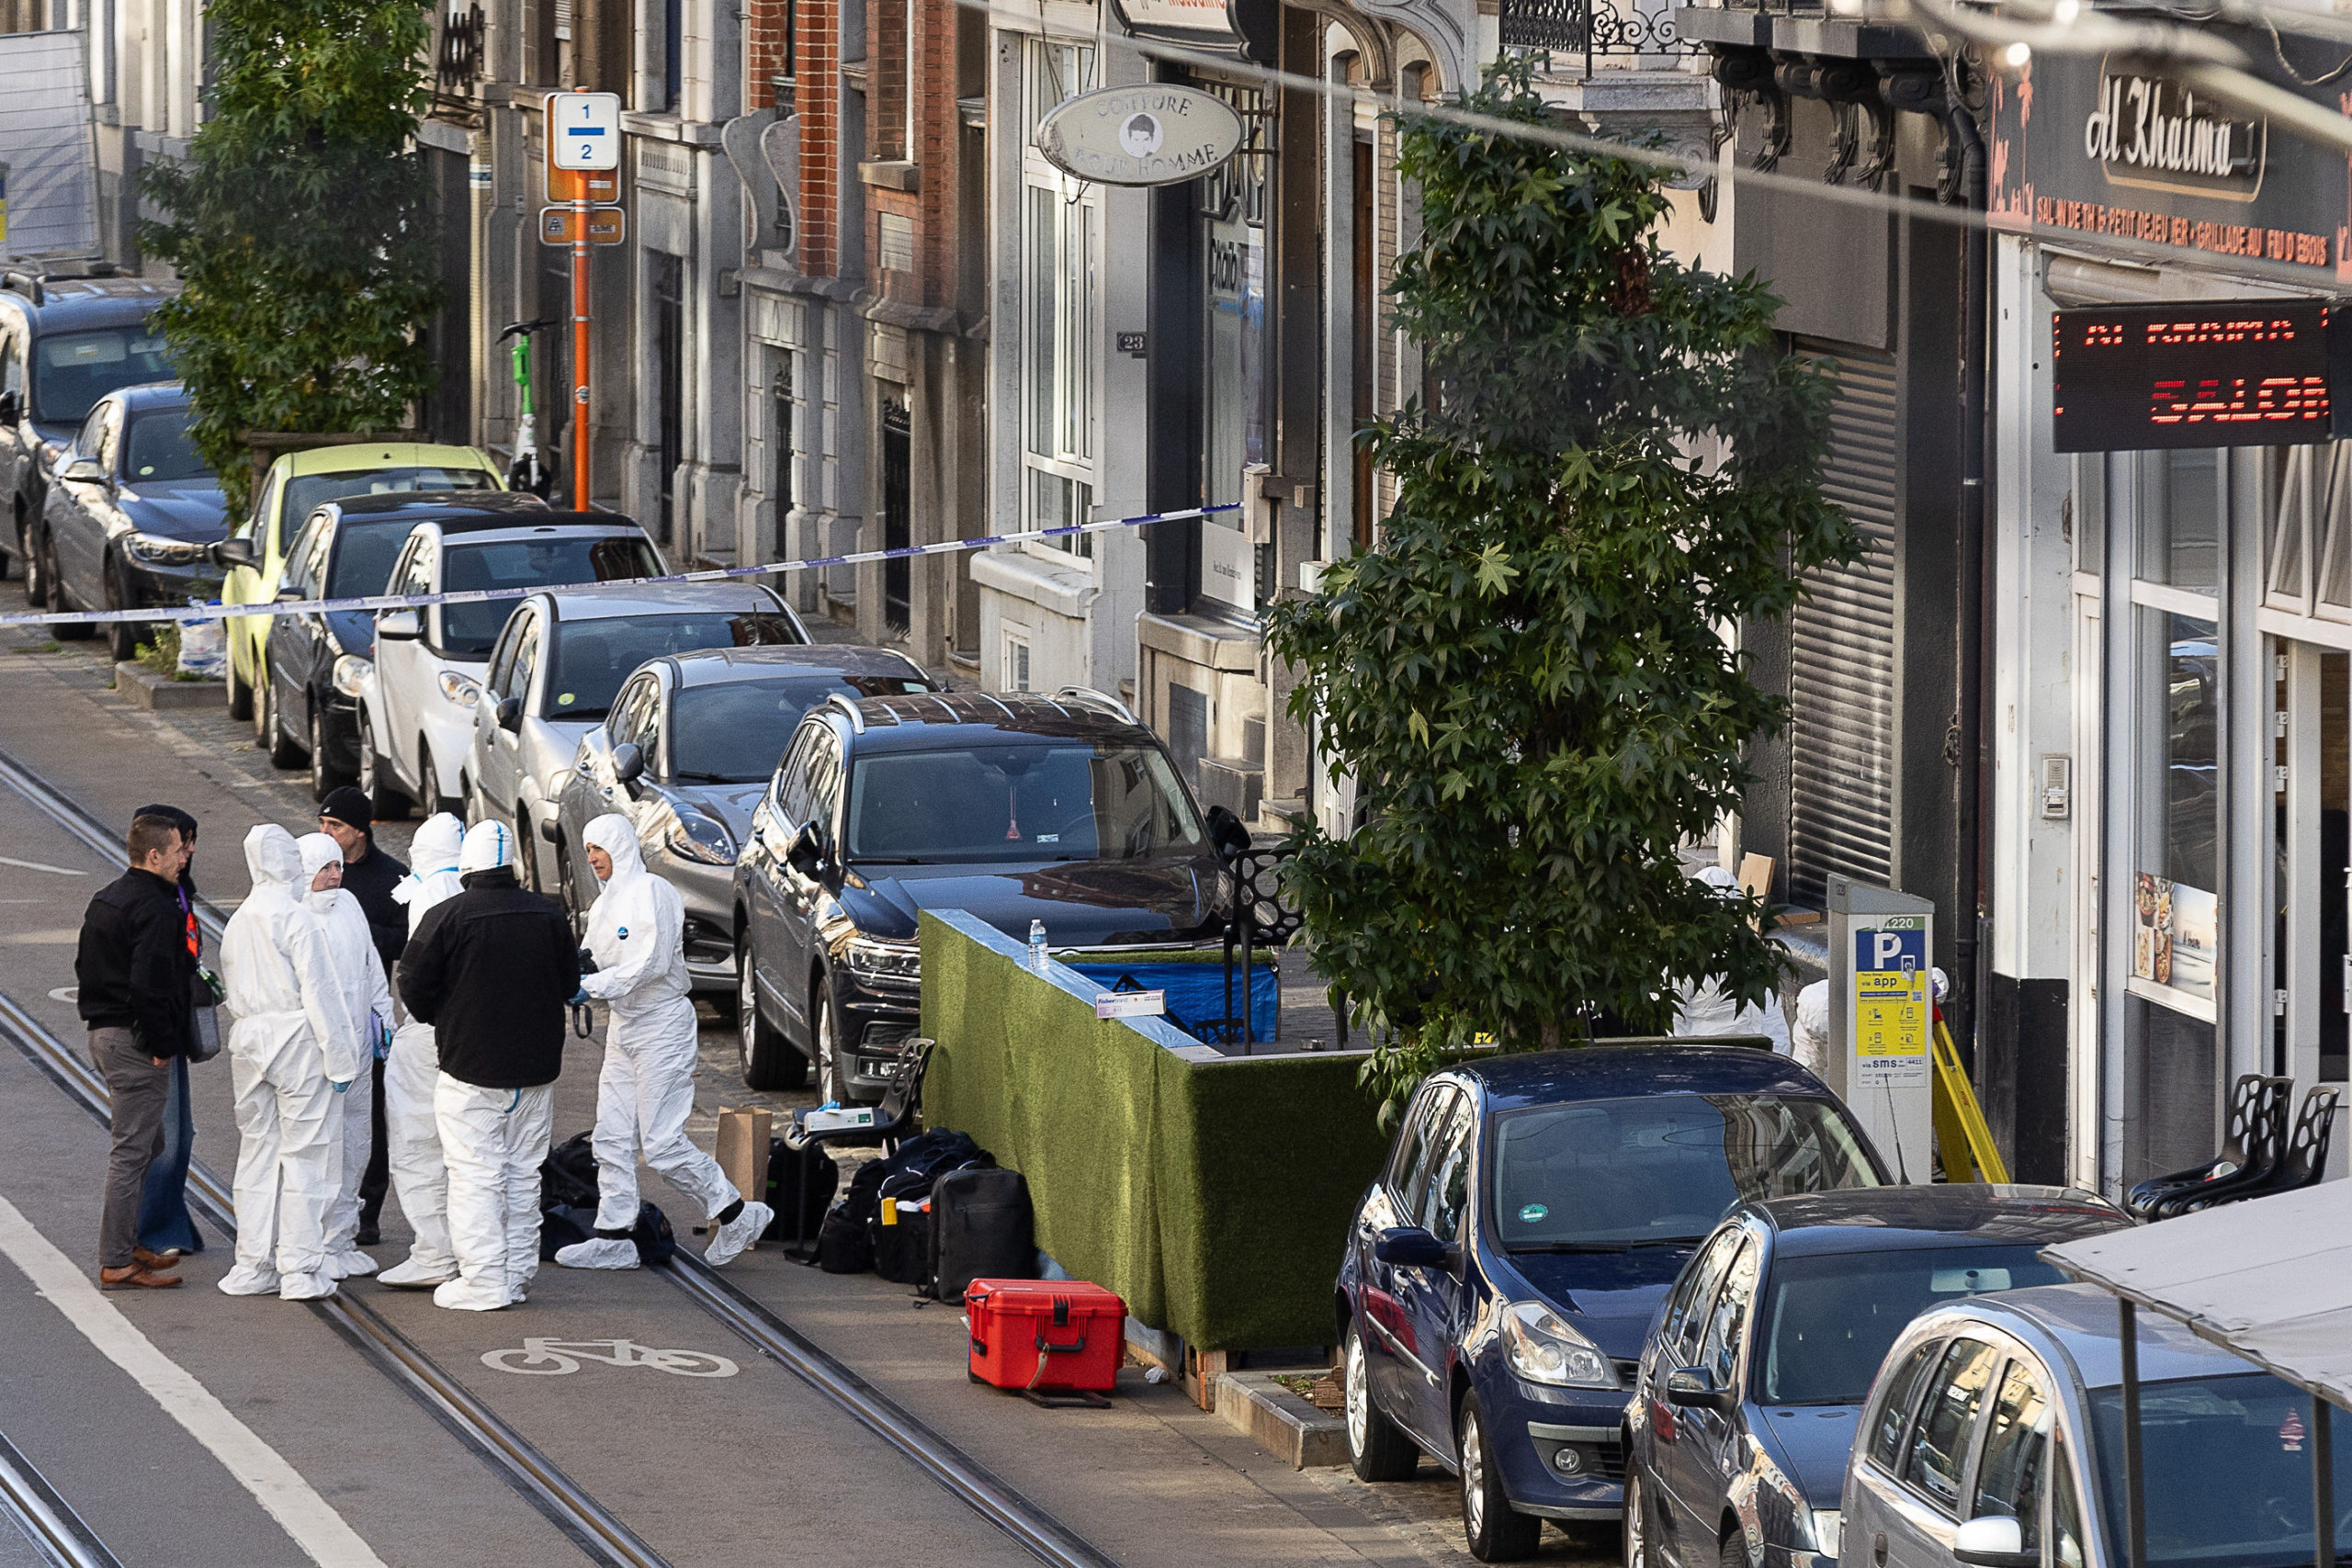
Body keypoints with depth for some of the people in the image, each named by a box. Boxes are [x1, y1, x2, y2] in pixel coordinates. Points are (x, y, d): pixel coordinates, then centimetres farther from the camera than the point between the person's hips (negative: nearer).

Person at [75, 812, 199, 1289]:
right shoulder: (156, 909, -18)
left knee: (148, 1142, 21)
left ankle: (125, 1245, 26)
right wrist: (161, 1046, -18)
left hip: (104, 1033, 10)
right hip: (135, 1042, -10)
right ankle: (117, 1263, -5)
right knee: (133, 1150, -6)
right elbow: (149, 985, -25)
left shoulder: (106, 899, 14)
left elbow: (86, 966, 21)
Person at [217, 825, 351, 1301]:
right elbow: (317, 990, -14)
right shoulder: (298, 918, -13)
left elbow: (231, 985, 14)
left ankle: (254, 1266, 14)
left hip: (249, 1040, 7)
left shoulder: (238, 922, 8)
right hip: (297, 1038, -7)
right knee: (305, 1153, -1)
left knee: (257, 1152, 12)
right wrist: (336, 1055, -10)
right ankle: (301, 1270, -1)